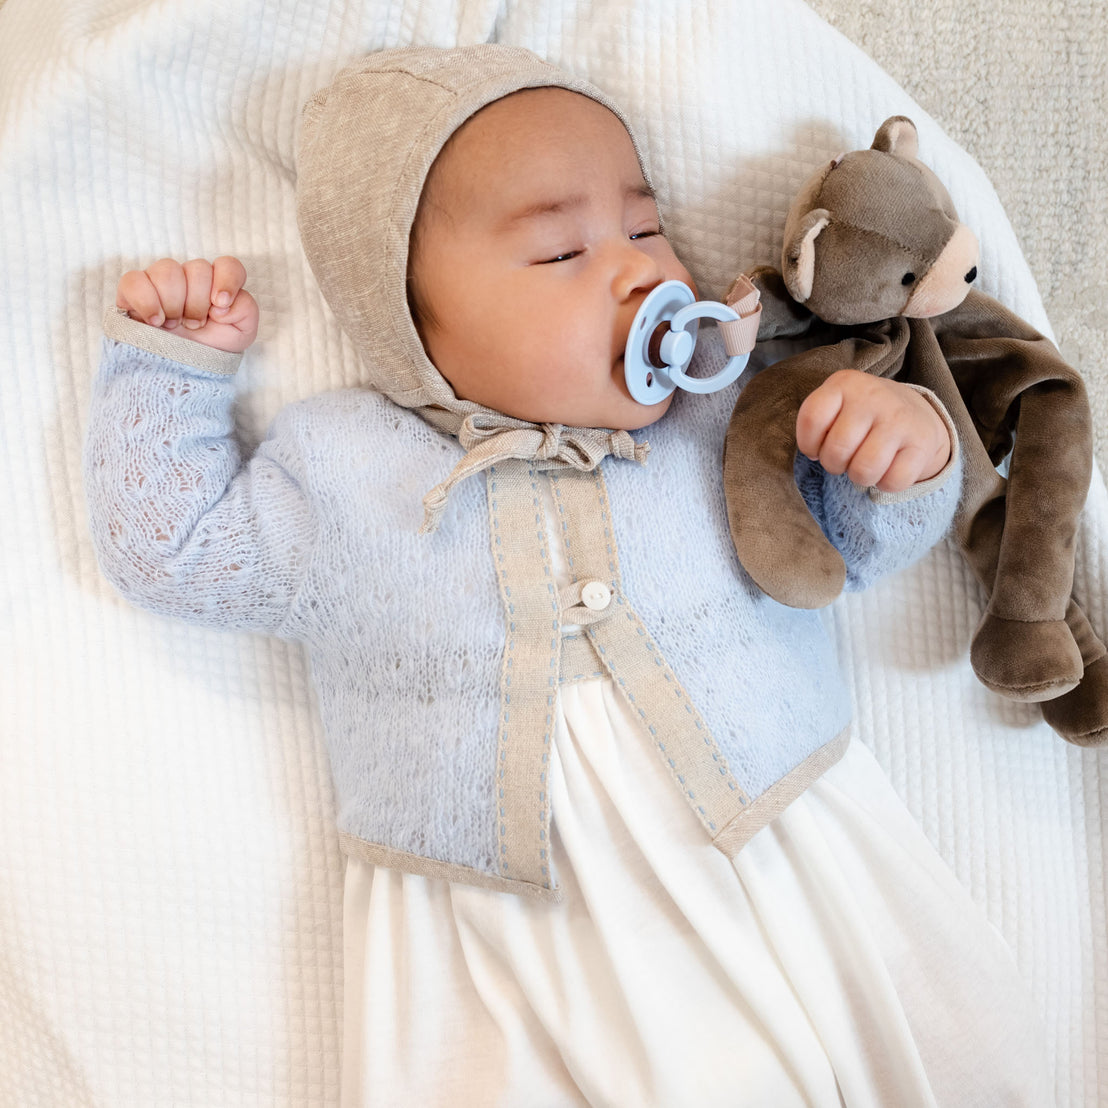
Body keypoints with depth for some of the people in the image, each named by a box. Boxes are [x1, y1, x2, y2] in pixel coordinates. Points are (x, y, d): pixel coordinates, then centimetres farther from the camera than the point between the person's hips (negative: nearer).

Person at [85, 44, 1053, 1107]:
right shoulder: (338, 468, 3)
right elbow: (171, 549, 11)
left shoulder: (726, 403, 6)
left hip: (782, 862, 2)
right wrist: (169, 364, 8)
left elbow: (845, 542, 15)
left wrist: (906, 456, -6)